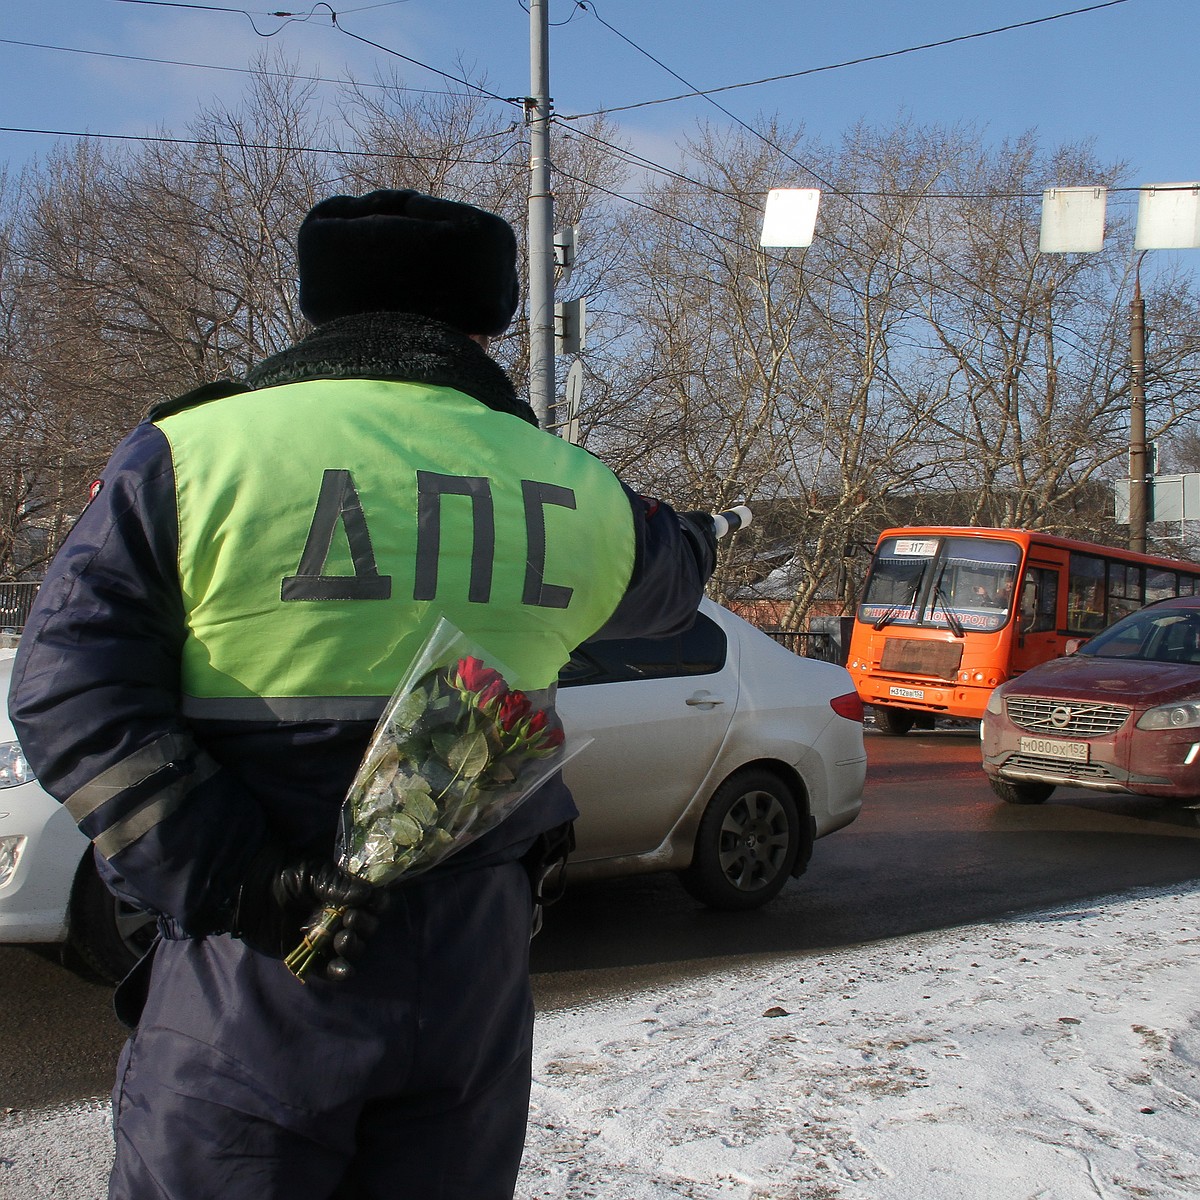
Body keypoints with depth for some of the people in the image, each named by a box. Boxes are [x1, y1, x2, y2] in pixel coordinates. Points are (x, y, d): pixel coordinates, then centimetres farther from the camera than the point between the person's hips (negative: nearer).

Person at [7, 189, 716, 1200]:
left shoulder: (191, 454, -6)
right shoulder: (575, 492, 2)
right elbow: (669, 580, 24)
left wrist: (224, 873, -16)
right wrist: (692, 534, 46)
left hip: (258, 976, -2)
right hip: (472, 985, 3)